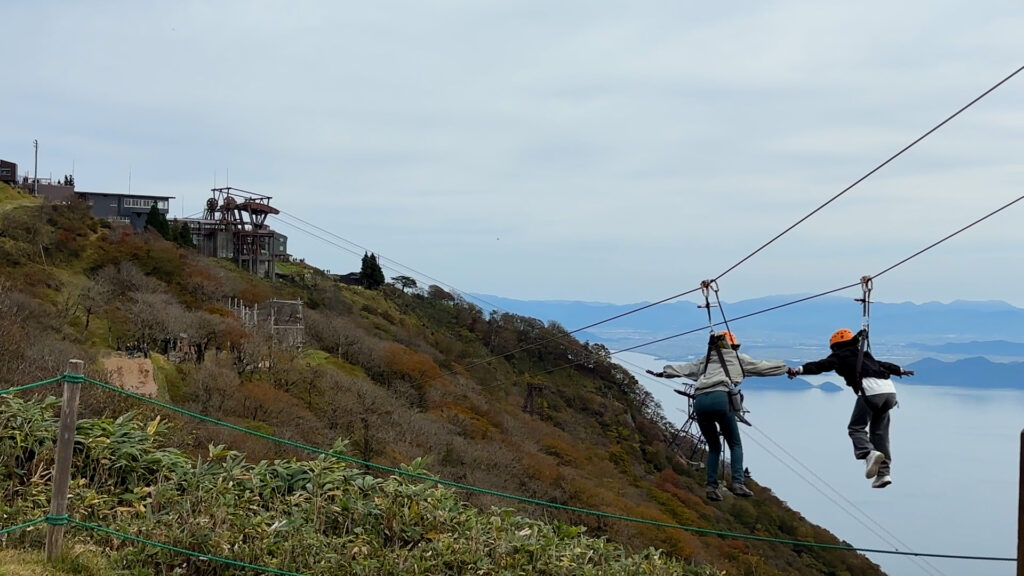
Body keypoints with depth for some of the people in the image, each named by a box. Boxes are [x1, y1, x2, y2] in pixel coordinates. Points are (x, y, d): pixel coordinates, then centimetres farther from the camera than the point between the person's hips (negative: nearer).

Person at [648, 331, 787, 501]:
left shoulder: (705, 361, 30)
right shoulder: (737, 358, 22)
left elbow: (685, 368, 32)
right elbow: (762, 366, 27)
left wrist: (663, 372, 43)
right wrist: (788, 368, 37)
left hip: (699, 402, 4)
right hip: (720, 399, -4)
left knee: (714, 447, 19)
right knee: (735, 444, 9)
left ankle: (712, 486, 4)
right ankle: (737, 482, -10)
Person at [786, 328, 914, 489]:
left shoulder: (840, 356, 13)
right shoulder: (864, 355, 33)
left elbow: (822, 365, -4)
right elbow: (883, 365, 48)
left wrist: (799, 370, -16)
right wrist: (900, 370, 67)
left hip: (870, 391, -7)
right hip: (889, 390, 7)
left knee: (856, 428, 1)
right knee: (879, 432, 15)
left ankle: (869, 453, -27)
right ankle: (884, 472, 9)